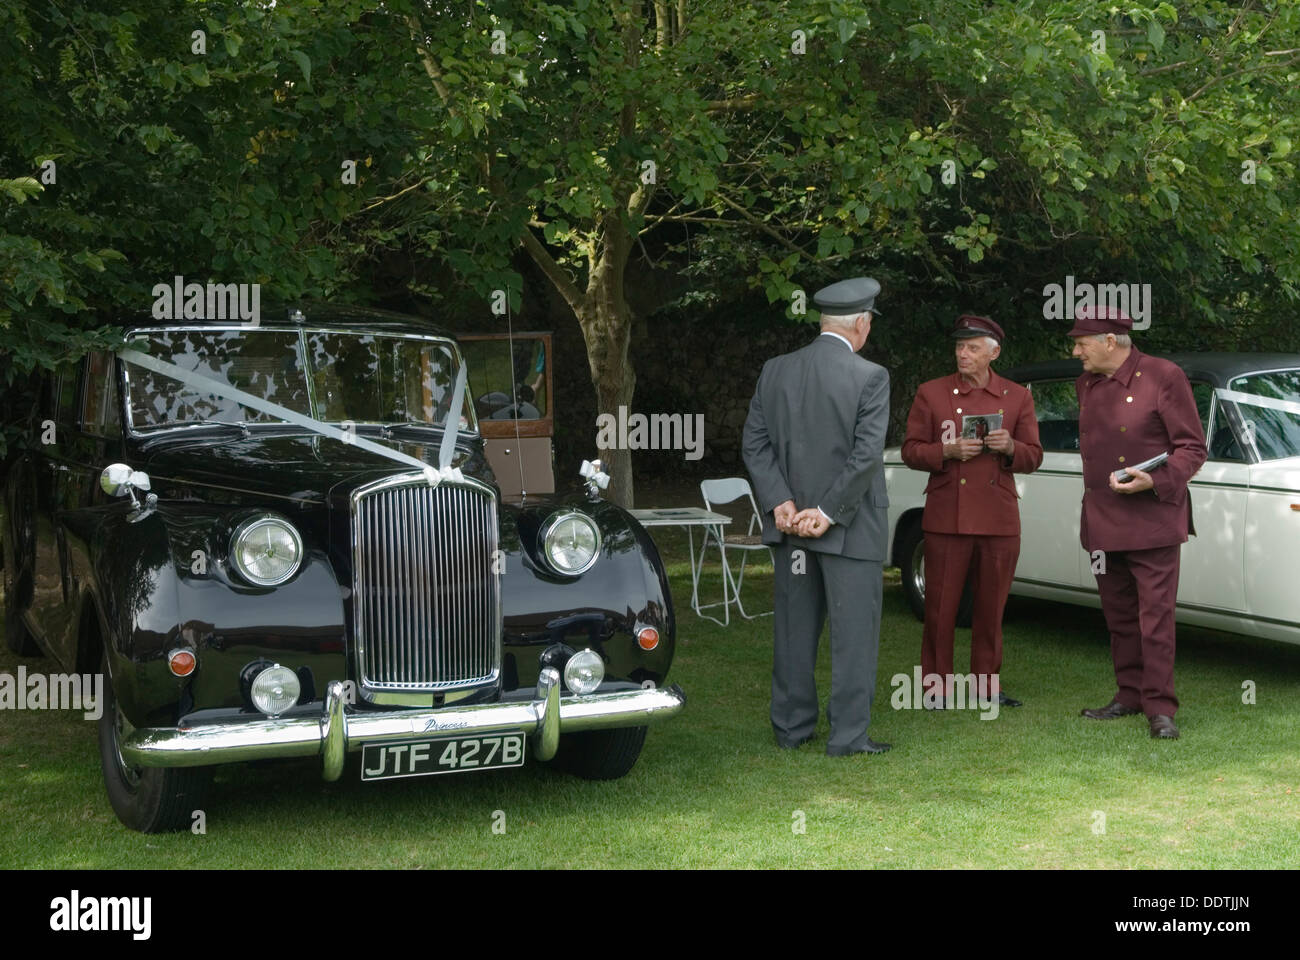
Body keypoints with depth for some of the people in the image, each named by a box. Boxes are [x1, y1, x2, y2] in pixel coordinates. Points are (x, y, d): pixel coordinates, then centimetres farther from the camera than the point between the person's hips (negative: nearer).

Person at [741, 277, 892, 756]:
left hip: (791, 524, 5)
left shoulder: (775, 371, 4)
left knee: (794, 626, 14)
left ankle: (792, 725, 23)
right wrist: (828, 513, -14)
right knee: (854, 630, 3)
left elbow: (755, 442, 0)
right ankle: (847, 734, 5)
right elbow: (866, 453, -17)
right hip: (850, 528, -5)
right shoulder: (869, 377, -11)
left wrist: (781, 502, -5)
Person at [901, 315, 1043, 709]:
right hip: (946, 518, -2)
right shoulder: (930, 393, 5)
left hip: (999, 520, 2)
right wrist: (947, 451, -15)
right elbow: (910, 451, 4)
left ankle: (986, 683, 20)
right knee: (940, 607, 0)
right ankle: (936, 686, 10)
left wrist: (1011, 448, -11)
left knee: (991, 608, 8)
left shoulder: (1017, 397, 9)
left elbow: (1033, 457, 11)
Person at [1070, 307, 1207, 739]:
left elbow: (1193, 448, -7)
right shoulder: (1085, 384, 12)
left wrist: (1156, 482, -21)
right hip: (1101, 522, 6)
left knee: (1156, 617, -6)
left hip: (1152, 521, -6)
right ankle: (1129, 695, 23)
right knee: (1119, 617, 12)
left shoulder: (1164, 377, -8)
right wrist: (1091, 506, 15)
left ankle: (1160, 707, 0)